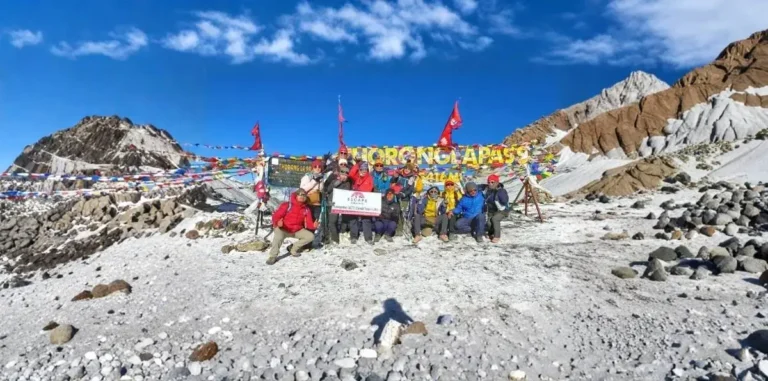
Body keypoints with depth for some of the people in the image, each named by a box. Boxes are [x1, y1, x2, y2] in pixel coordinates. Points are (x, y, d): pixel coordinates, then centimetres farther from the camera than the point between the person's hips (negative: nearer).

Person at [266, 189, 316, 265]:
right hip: (283, 229, -5)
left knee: (311, 236, -10)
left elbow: (308, 223, -5)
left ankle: (294, 249, 8)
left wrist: (313, 225, -29)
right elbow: (276, 216, -18)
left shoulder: (306, 209, -1)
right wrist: (278, 222, -41)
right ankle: (273, 256, -19)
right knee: (279, 236, -36)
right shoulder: (287, 205, -13)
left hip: (297, 230, 5)